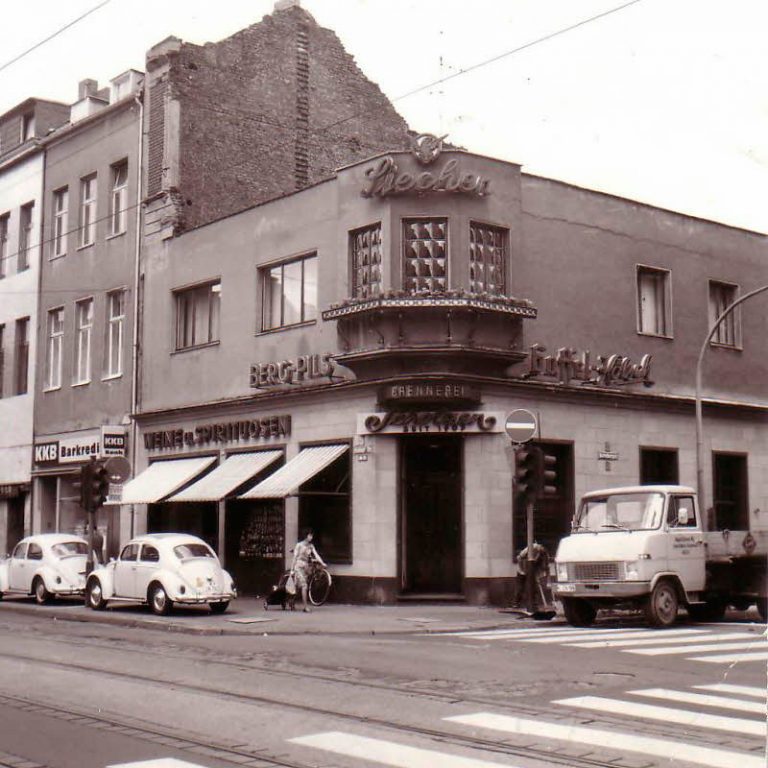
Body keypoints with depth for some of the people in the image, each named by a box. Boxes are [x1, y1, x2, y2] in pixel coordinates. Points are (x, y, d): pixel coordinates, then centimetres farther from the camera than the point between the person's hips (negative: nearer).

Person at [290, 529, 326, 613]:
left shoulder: (311, 546, 9)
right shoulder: (299, 545, -4)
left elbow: (316, 555, -1)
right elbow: (295, 557, -3)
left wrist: (322, 563, -16)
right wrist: (292, 570, -4)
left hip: (306, 567, 5)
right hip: (299, 567, -5)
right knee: (304, 586, -16)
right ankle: (306, 607, -17)